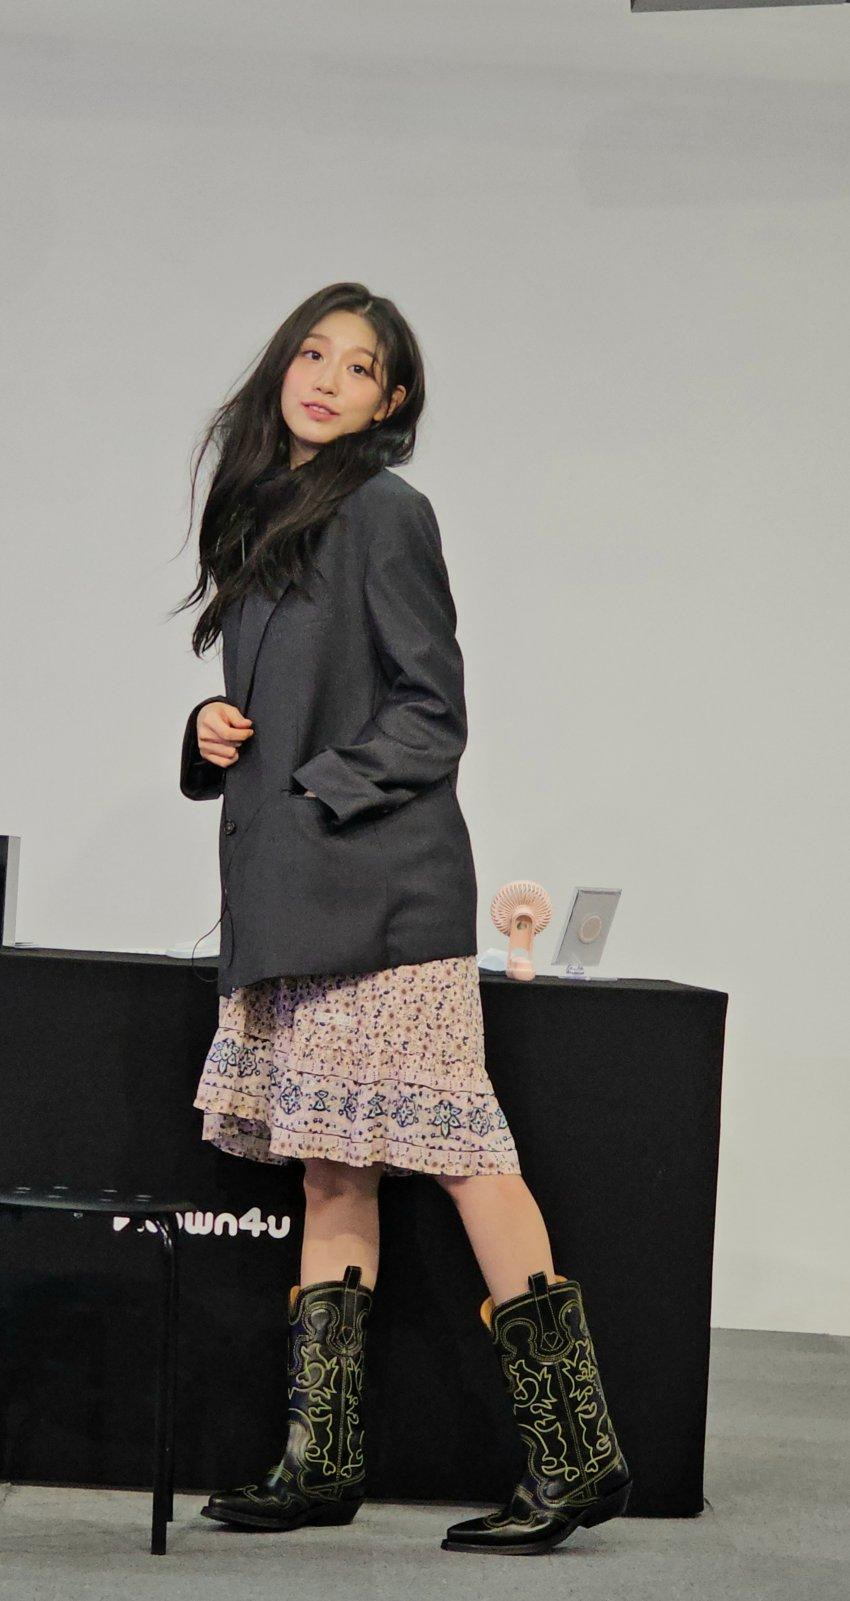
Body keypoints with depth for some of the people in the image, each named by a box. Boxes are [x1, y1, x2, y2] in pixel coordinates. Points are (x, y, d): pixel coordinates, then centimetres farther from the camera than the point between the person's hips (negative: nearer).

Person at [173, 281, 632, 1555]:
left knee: (457, 1154, -10)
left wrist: (311, 797, -14)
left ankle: (575, 1451, -8)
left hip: (379, 889, -8)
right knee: (330, 1173, 8)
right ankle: (322, 1460, 11)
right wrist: (216, 734, 6)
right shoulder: (264, 516, 18)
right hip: (291, 905, 8)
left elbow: (428, 718, -9)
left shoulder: (382, 513, -5)